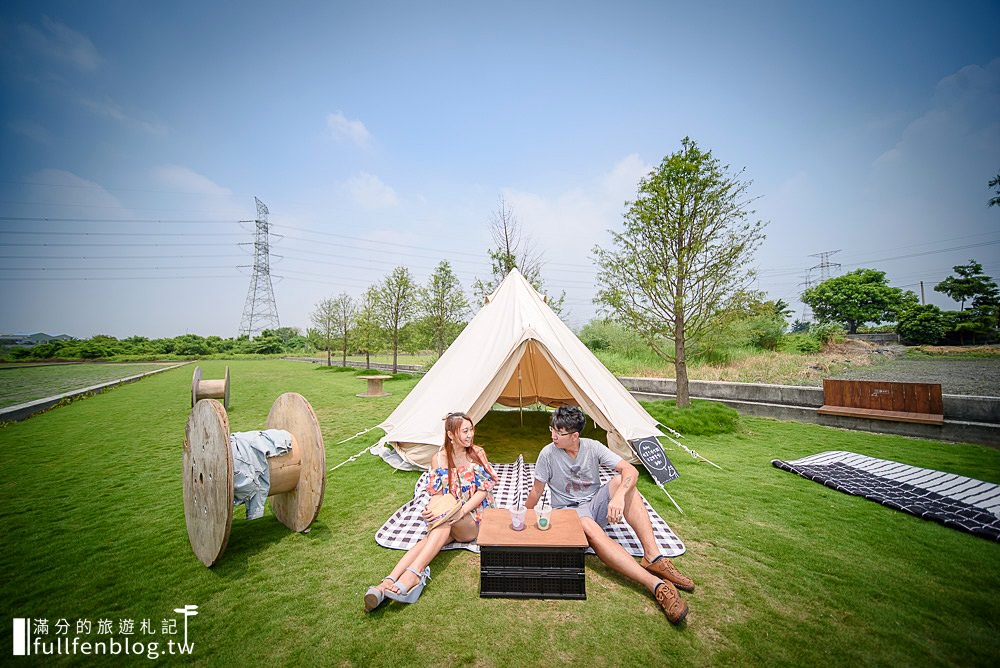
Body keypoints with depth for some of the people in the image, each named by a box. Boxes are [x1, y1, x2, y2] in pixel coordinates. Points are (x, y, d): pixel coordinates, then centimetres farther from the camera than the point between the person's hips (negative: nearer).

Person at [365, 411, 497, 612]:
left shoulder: (477, 453, -2)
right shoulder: (439, 458, -1)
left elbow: (483, 489, -6)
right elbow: (436, 494, 0)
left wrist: (462, 511, -20)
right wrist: (431, 510, -23)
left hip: (475, 519, -2)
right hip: (447, 520, 2)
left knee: (445, 520, -34)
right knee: (430, 539, -30)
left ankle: (412, 574, -43)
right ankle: (387, 583, -44)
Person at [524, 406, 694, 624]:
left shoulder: (592, 447, -11)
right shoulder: (548, 454, -15)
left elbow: (631, 470, -20)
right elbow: (536, 492, -3)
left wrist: (618, 496, -37)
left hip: (595, 504, 3)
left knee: (620, 481, -28)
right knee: (590, 529, -39)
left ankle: (653, 557, -30)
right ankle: (655, 584, -45)